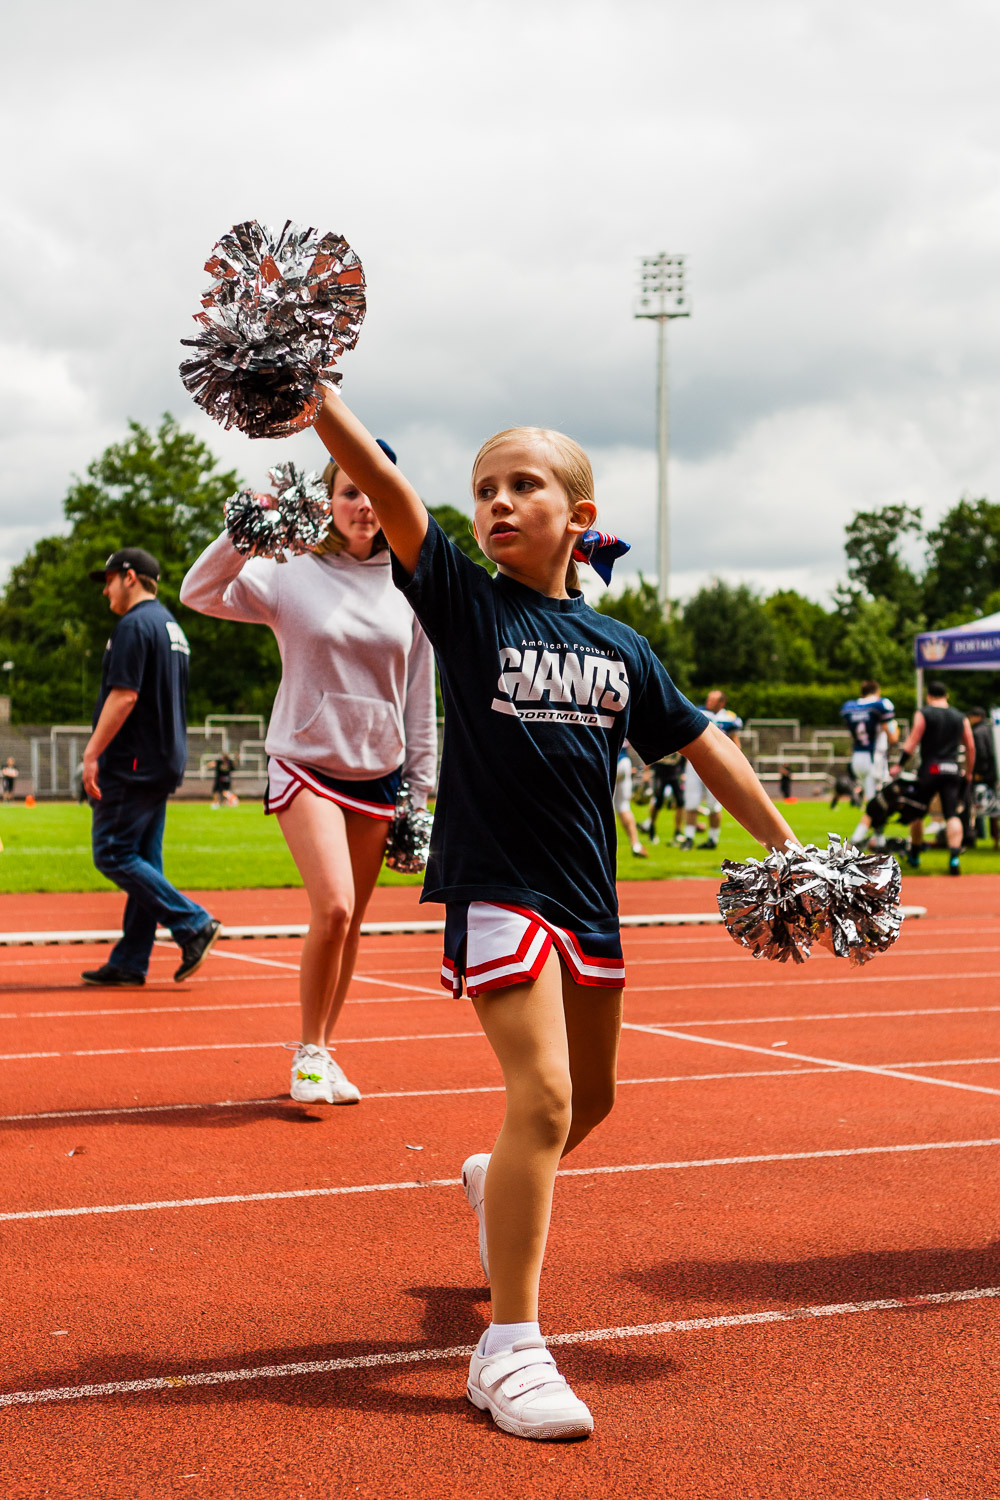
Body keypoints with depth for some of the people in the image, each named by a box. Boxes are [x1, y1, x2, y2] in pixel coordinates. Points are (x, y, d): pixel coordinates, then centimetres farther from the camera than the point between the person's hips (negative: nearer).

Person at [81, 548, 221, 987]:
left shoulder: (134, 625, -12)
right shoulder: (171, 626, 19)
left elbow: (124, 695, -20)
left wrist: (92, 754, -19)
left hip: (132, 766, -10)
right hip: (162, 765, 10)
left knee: (113, 855, -8)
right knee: (143, 861, 8)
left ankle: (194, 924, -14)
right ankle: (129, 963, 10)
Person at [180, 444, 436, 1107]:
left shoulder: (409, 588, 4)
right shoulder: (292, 576, -4)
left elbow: (419, 695, 9)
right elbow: (200, 594, -13)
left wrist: (422, 786, 10)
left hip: (379, 773, 4)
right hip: (307, 762, -3)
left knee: (350, 923, 9)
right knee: (333, 908, -18)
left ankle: (324, 1050, 24)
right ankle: (308, 1050, 0)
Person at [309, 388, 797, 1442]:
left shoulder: (620, 649, 6)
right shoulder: (466, 604, -5)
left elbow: (703, 746, 14)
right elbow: (386, 491, -19)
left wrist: (786, 847, 16)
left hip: (586, 892, 5)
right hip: (495, 883, -5)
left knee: (588, 1100, 18)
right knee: (542, 1094, -18)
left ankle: (495, 1186, 52)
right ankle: (509, 1350, -10)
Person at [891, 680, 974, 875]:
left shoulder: (923, 714, -1)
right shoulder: (961, 718, 11)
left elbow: (913, 741, -7)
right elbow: (971, 747, 12)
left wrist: (899, 765, -4)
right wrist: (969, 773, 21)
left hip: (930, 769, -2)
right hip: (952, 770, 2)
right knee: (953, 815, -4)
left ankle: (914, 856, 24)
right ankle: (954, 857, -20)